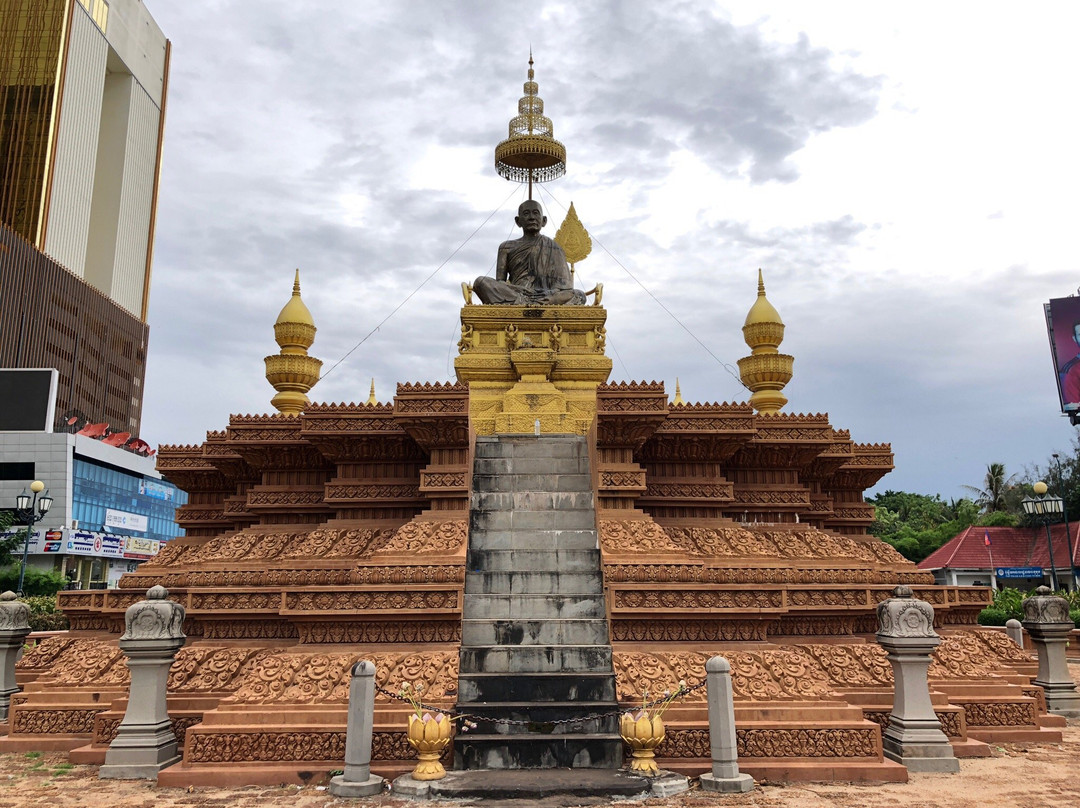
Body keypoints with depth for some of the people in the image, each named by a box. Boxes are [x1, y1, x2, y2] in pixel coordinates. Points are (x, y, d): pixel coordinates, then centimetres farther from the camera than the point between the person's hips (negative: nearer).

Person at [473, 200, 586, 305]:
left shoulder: (553, 247, 17)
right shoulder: (507, 247, 18)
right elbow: (499, 281, 10)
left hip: (545, 297, 0)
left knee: (579, 295, -28)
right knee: (481, 282, -24)